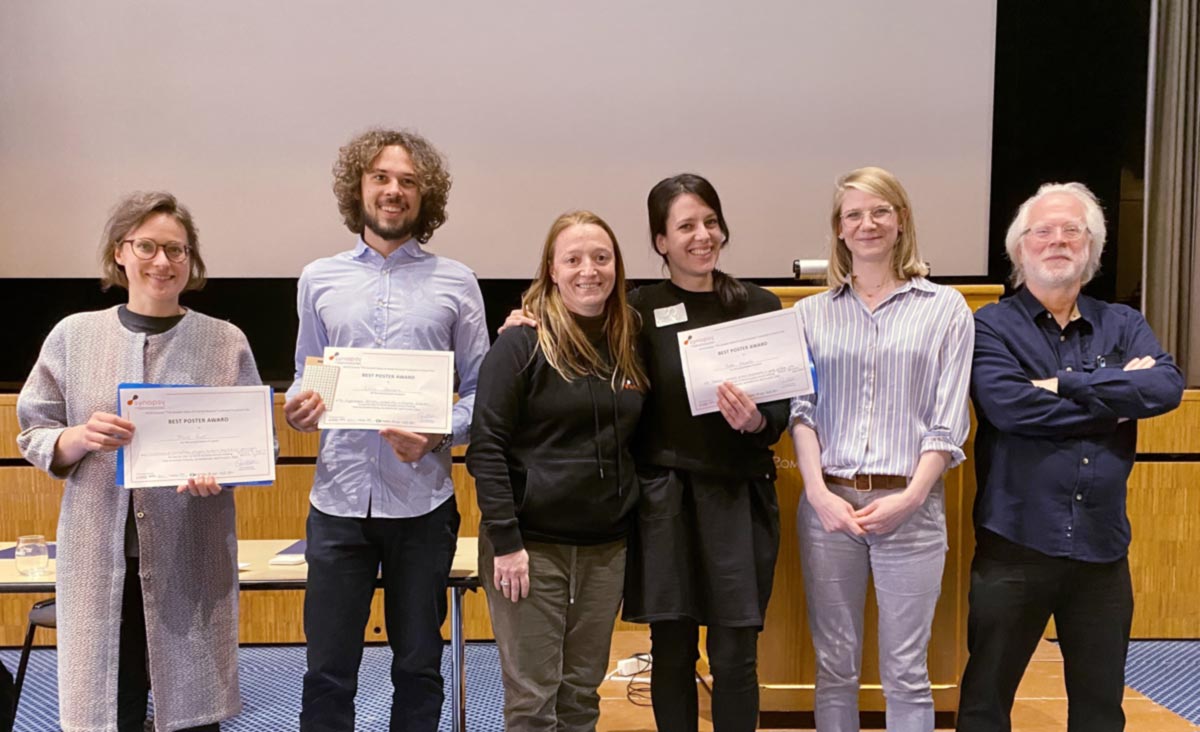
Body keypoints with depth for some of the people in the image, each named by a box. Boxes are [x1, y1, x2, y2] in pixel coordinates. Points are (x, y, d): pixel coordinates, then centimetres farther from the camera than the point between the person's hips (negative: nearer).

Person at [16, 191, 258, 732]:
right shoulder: (74, 335, 5)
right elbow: (33, 437, 8)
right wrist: (82, 438, -12)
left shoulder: (226, 342, 3)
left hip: (192, 558, -1)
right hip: (99, 555, 1)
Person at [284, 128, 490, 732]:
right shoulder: (318, 279, 8)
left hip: (423, 500, -1)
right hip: (339, 498, 1)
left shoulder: (456, 284, 3)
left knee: (419, 666, 11)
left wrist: (438, 435, -16)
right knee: (327, 670, 6)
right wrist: (297, 408, -9)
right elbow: (306, 380, 13)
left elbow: (481, 390, 2)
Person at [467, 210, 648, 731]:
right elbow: (486, 447, -12)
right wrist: (505, 541, -16)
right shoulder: (521, 344, -9)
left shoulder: (629, 344, 7)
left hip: (605, 547, 5)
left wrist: (632, 520, 7)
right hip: (531, 544, -5)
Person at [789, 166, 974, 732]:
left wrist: (908, 498, -10)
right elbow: (801, 411, 3)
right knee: (834, 665, 9)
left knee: (905, 672, 4)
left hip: (910, 506, -1)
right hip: (829, 503, 2)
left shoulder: (945, 308, 4)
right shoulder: (812, 313, 9)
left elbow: (949, 422, 0)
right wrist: (819, 495, -9)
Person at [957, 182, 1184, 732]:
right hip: (1015, 543, -4)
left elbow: (1167, 387, -10)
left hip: (1102, 545, 4)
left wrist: (1066, 385, -17)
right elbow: (1007, 404, -21)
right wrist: (1118, 400, -12)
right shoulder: (991, 327, -3)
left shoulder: (1123, 326, 9)